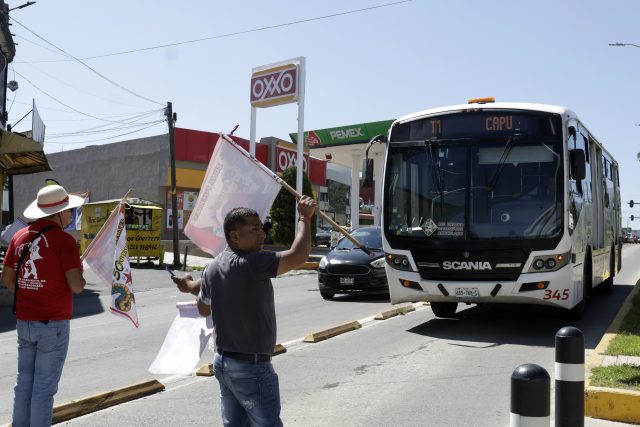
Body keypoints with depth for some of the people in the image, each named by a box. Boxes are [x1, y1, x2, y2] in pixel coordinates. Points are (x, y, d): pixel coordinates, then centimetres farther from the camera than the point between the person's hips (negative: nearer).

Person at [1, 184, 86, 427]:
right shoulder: (63, 240, -14)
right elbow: (76, 286, -17)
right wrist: (80, 272, 3)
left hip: (23, 322, 6)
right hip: (53, 324, -6)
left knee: (24, 383, 15)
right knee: (44, 388, 2)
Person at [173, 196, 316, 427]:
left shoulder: (213, 267, 6)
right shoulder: (251, 264, -22)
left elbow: (204, 309, 19)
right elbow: (298, 255, -27)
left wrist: (191, 285, 40)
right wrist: (304, 217, -11)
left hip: (223, 361, 9)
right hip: (251, 367, -9)